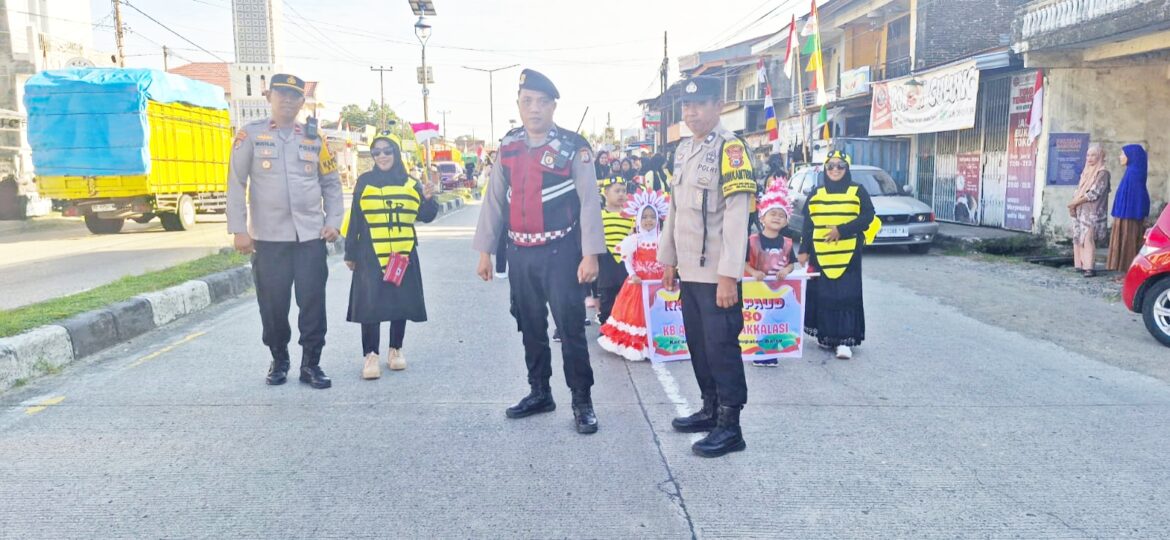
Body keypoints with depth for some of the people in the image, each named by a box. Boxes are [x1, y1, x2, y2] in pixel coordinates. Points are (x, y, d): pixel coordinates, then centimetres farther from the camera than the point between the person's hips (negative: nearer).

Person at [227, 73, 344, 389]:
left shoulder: (313, 139, 9)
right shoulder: (251, 135, 2)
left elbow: (331, 183, 13)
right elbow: (236, 183, -1)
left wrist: (333, 221, 1)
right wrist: (239, 229, -6)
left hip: (311, 237, 2)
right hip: (268, 238, -1)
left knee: (313, 302, 1)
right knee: (273, 304, 6)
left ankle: (311, 364, 12)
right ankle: (279, 361, 25)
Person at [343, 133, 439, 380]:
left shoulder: (410, 184, 6)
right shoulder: (364, 182, 1)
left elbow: (425, 217, 9)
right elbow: (354, 220, 3)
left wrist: (428, 199, -11)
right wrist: (350, 253, 3)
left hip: (404, 253, 2)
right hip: (371, 254, -2)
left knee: (401, 302, 8)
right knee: (370, 303, -4)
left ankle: (395, 349, 24)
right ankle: (371, 355, 6)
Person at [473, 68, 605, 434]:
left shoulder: (574, 147, -7)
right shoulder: (508, 147, 7)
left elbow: (589, 202, -9)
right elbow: (494, 201, 11)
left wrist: (590, 254, -16)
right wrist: (485, 250, 9)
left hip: (561, 253, -5)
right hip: (520, 254, 5)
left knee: (570, 328, -2)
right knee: (530, 327, 15)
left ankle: (582, 401, 11)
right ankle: (540, 393, 30)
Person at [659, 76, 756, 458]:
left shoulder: (730, 147, -12)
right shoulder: (683, 149, 13)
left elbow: (737, 214, -18)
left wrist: (729, 275, -22)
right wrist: (669, 259, 18)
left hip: (716, 272, -8)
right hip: (688, 269, 8)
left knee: (721, 346, -2)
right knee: (697, 344, 15)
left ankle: (730, 427, 9)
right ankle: (710, 409, 29)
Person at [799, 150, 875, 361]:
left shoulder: (858, 191, 4)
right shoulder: (816, 194, 11)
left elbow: (867, 217, -4)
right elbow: (807, 225, 10)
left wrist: (842, 230, -15)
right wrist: (804, 250, 4)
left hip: (848, 254, -2)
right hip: (821, 254, 3)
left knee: (846, 295, -5)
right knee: (823, 295, 5)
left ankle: (845, 340, -2)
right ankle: (826, 335, 18)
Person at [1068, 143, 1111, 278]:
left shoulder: (1102, 173, -6)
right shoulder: (1085, 172, 16)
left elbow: (1094, 194, -13)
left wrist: (1076, 202, -11)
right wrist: (1073, 203, -1)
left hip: (1092, 212, -7)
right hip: (1079, 212, 7)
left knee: (1088, 238, -14)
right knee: (1079, 238, 6)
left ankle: (1090, 268, -16)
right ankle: (1082, 265, 11)